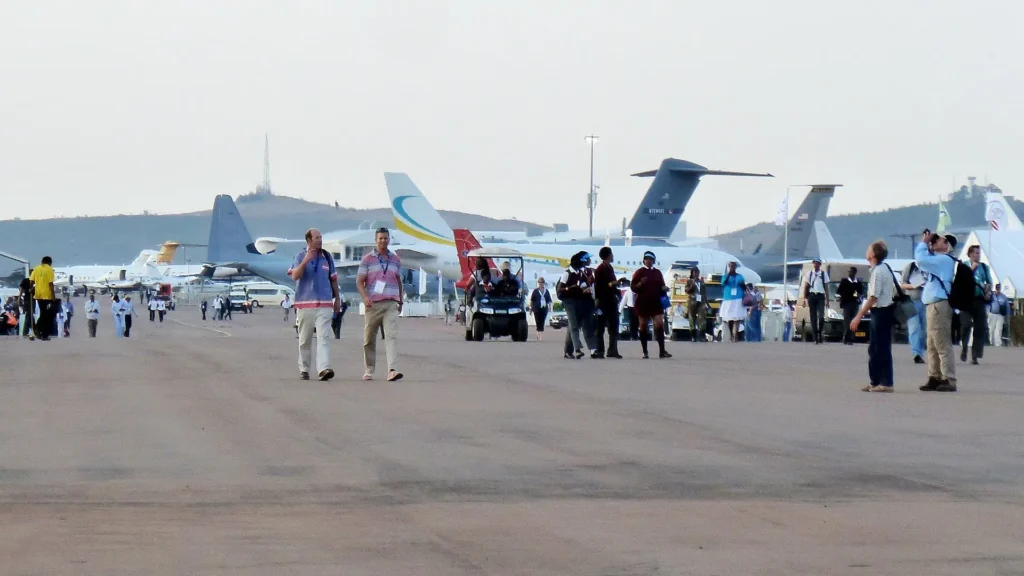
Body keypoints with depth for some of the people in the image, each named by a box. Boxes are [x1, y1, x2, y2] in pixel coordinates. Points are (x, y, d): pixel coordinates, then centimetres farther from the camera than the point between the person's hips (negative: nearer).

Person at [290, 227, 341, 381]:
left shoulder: (327, 257, 10)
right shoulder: (300, 256, 3)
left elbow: (333, 279, 17)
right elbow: (295, 276, -10)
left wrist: (337, 298, 16)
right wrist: (305, 261, -21)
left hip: (324, 303, 1)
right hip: (305, 303, -1)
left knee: (323, 337, -12)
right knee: (305, 339, 6)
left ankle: (324, 369, -23)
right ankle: (304, 370, 17)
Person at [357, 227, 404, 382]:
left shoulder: (396, 260, 14)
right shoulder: (367, 259, 4)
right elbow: (359, 281, -1)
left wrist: (401, 301, 21)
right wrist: (365, 297, -17)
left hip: (391, 305, 1)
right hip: (373, 304, -1)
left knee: (391, 336, -14)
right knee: (369, 339, 6)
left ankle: (392, 370, -25)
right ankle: (368, 370, 19)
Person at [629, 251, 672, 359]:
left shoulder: (657, 273, 12)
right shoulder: (639, 272, 0)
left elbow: (661, 286, 20)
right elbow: (633, 287, -3)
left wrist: (664, 288, -2)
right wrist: (640, 284, -21)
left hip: (656, 302, 2)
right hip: (642, 303, -2)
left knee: (659, 325, -9)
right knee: (643, 326, 3)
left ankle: (662, 351, -12)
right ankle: (645, 352, 9)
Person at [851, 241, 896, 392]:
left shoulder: (878, 271, -17)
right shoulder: (885, 268, 12)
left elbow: (873, 297, -21)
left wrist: (858, 317, -19)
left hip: (881, 311, -10)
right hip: (885, 310, 10)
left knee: (881, 348, -5)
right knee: (874, 347, 14)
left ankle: (885, 383, -3)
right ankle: (875, 381, 19)